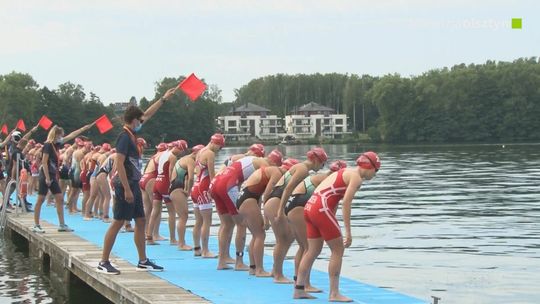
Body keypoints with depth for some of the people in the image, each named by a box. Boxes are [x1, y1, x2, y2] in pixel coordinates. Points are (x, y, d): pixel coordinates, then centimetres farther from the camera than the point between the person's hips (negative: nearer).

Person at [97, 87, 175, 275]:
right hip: (126, 186, -10)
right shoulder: (125, 137, -16)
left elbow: (147, 115, 25)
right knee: (117, 223, -7)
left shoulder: (131, 134, 11)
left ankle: (143, 261, 17)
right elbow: (119, 164, -22)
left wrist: (164, 99, 30)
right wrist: (126, 189, -25)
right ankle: (104, 262, -3)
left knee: (140, 222, 11)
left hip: (134, 185, 10)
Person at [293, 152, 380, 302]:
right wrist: (348, 232, -13)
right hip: (321, 208, -9)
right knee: (338, 250, 0)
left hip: (310, 206, 9)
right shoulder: (356, 177, -4)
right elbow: (346, 203, -13)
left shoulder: (345, 172, 24)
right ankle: (334, 293, 1)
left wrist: (333, 226, 25)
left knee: (314, 250, 15)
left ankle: (299, 290, 18)